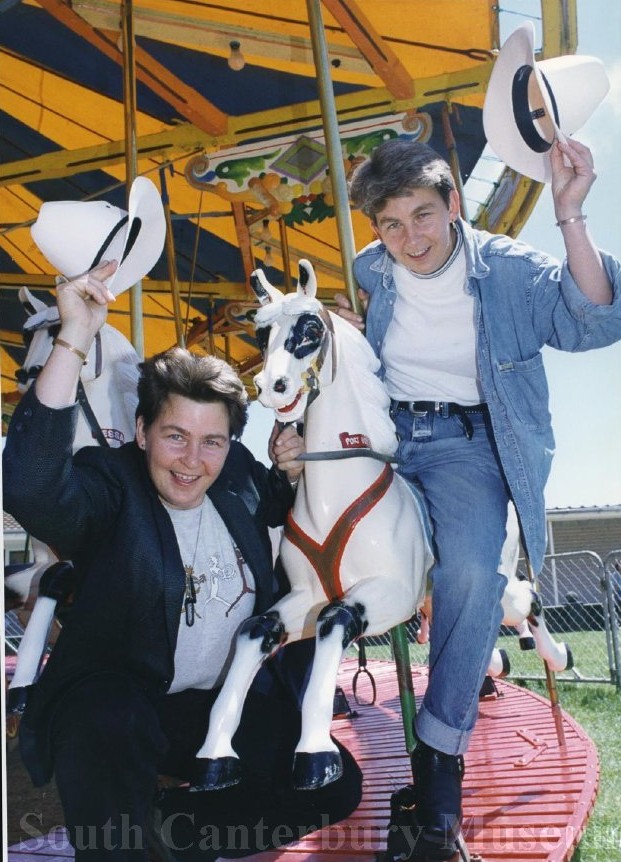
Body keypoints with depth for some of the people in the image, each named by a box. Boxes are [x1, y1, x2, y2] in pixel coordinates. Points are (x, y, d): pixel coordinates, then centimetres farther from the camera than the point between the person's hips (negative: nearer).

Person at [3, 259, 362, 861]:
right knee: (106, 724, -38)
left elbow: (276, 510, 23)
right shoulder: (109, 486, -17)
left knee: (335, 789, -6)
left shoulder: (239, 474, -1)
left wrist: (291, 474, -3)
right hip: (117, 700, -5)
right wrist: (74, 340, -44)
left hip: (235, 702, 6)